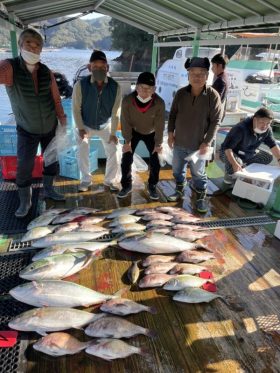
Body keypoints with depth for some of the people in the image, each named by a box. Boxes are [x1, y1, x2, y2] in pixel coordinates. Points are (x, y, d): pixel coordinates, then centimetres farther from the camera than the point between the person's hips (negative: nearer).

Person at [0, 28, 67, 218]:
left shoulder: (47, 72, -11)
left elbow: (56, 99, -2)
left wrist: (63, 123, 1)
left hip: (50, 127, 3)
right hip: (27, 130, -3)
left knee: (51, 159, 13)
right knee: (24, 166, -2)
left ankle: (48, 190, 36)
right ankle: (25, 202, 18)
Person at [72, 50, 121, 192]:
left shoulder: (115, 87, -22)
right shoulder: (80, 85, -25)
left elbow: (115, 112, -15)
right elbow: (76, 108, -14)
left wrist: (113, 133, -12)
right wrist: (80, 128, -15)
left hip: (105, 125, 1)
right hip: (85, 125, -1)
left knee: (112, 152, -1)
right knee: (82, 153, -6)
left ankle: (110, 180, 18)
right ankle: (86, 180, 14)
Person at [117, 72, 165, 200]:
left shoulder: (159, 103, -29)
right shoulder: (127, 101, -29)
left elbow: (159, 125, -18)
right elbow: (125, 122, -19)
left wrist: (158, 144, -12)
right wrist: (127, 141, -14)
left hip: (151, 133, 0)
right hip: (133, 132, 0)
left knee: (155, 162, -3)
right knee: (126, 159, -5)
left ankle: (152, 186, 19)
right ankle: (126, 185, 16)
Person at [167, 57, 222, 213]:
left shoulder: (213, 95, -13)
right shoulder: (181, 93, -3)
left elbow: (216, 121, -11)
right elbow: (173, 114, 7)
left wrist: (207, 142, -15)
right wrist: (171, 132, -1)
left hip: (198, 144, -4)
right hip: (179, 142, 4)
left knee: (198, 173, 9)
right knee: (177, 169, 18)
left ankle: (201, 197, 28)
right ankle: (179, 190, 42)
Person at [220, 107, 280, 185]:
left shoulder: (267, 130, -13)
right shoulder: (241, 129, -34)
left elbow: (272, 145, -3)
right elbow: (227, 147, -37)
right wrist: (234, 164, -49)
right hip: (230, 152, -7)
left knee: (268, 157, 3)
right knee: (237, 163, -37)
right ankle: (229, 173, -3)